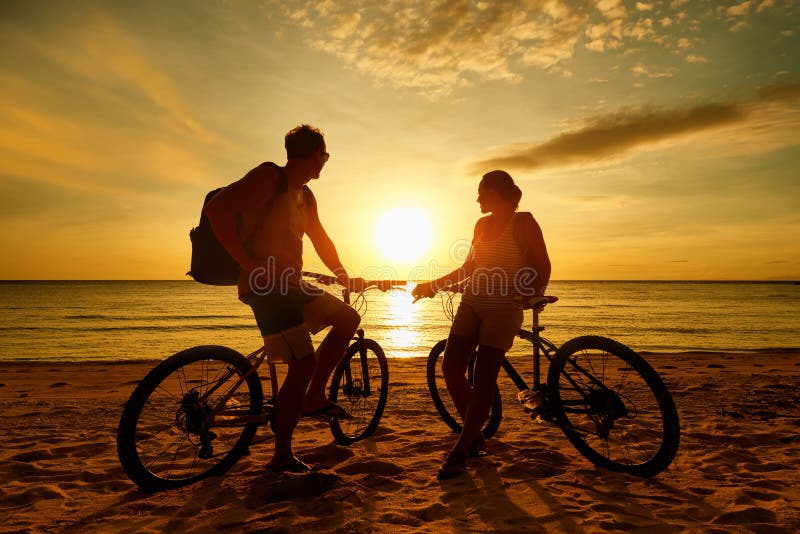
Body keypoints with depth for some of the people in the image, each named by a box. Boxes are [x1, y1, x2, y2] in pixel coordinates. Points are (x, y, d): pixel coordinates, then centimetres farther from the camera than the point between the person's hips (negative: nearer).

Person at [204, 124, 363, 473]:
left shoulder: (305, 197, 17)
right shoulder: (270, 176, -10)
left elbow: (321, 240, 25)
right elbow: (216, 209, -19)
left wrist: (344, 277, 18)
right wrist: (249, 264, -21)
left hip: (291, 284, 9)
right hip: (265, 285, -9)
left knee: (348, 319, 9)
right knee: (304, 361, -14)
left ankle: (314, 398, 14)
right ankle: (281, 457, 1)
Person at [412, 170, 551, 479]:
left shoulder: (523, 223, -4)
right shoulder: (482, 224, 14)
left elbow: (543, 266, -5)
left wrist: (534, 291, -24)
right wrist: (434, 284, 18)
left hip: (503, 309, -7)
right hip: (472, 303, 7)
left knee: (484, 378, -5)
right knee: (451, 367, 0)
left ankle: (460, 452, 5)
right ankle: (475, 437, 19)